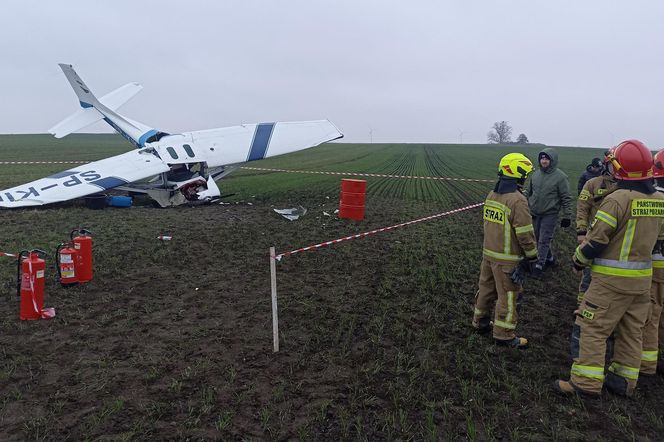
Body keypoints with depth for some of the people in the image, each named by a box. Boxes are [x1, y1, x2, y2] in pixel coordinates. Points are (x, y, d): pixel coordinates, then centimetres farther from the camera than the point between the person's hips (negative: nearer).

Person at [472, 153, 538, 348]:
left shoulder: (491, 195, 5)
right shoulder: (517, 200, -20)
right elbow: (525, 233, -18)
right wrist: (532, 256, -7)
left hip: (488, 252, 8)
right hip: (507, 259, -8)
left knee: (487, 288, 20)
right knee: (508, 296, 4)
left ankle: (481, 322, 35)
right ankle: (504, 335, 14)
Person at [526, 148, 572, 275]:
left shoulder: (560, 176, -12)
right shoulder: (536, 174, 4)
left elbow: (566, 199, -9)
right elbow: (530, 192, 15)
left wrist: (567, 216, -9)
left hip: (550, 214, -6)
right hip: (535, 213, 6)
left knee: (544, 240, -3)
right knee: (538, 238, 14)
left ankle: (540, 265, 7)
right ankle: (549, 258, 33)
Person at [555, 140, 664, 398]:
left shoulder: (617, 199, -19)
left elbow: (596, 239, -18)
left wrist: (578, 260, -2)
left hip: (612, 278, -7)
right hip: (643, 277, 8)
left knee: (592, 327, 0)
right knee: (631, 330, 16)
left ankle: (587, 383, 4)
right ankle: (624, 381, 27)